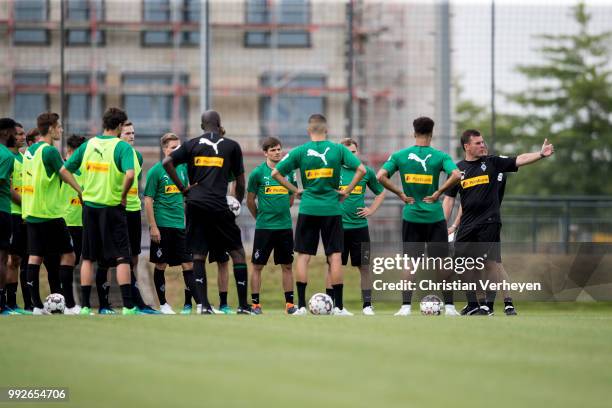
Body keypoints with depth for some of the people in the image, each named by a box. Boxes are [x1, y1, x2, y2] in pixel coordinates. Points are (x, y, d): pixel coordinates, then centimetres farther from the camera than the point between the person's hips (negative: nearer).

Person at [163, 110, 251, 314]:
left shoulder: (192, 144, 11)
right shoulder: (231, 146, 7)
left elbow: (167, 162, -2)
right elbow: (240, 181, 9)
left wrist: (183, 188, 4)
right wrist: (237, 203, 24)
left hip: (195, 204, 2)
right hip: (218, 205, -2)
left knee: (198, 255, 8)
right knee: (237, 252, 7)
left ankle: (203, 304, 0)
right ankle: (243, 305, 4)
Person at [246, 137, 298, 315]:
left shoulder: (288, 172, 6)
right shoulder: (258, 173, -4)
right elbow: (250, 200, 4)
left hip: (285, 226, 3)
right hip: (264, 227, -3)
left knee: (287, 266, 6)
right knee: (257, 266, -1)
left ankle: (290, 303, 10)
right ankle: (255, 303, 4)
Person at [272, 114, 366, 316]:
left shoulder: (300, 151, -1)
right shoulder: (338, 149, -1)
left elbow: (276, 173, -2)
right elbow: (361, 169, -7)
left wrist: (295, 190, 6)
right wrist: (346, 191, 1)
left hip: (308, 209, 0)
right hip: (332, 208, 0)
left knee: (303, 256, 6)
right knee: (335, 257, 3)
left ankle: (301, 305, 3)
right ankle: (339, 306, 2)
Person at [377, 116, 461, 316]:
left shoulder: (399, 156, 0)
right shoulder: (440, 156, -5)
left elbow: (381, 176, -9)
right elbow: (455, 175, -20)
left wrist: (401, 194, -4)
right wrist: (438, 193, -10)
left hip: (411, 216, 1)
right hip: (434, 216, -1)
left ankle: (406, 307, -4)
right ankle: (449, 306, 9)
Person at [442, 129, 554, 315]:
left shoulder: (492, 162, 4)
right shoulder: (458, 169, 7)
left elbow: (519, 160, -5)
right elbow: (449, 199, 10)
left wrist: (541, 154, -20)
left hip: (489, 222, -3)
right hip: (467, 226, 3)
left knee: (491, 262, -8)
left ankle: (489, 305, -3)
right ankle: (472, 304, 17)